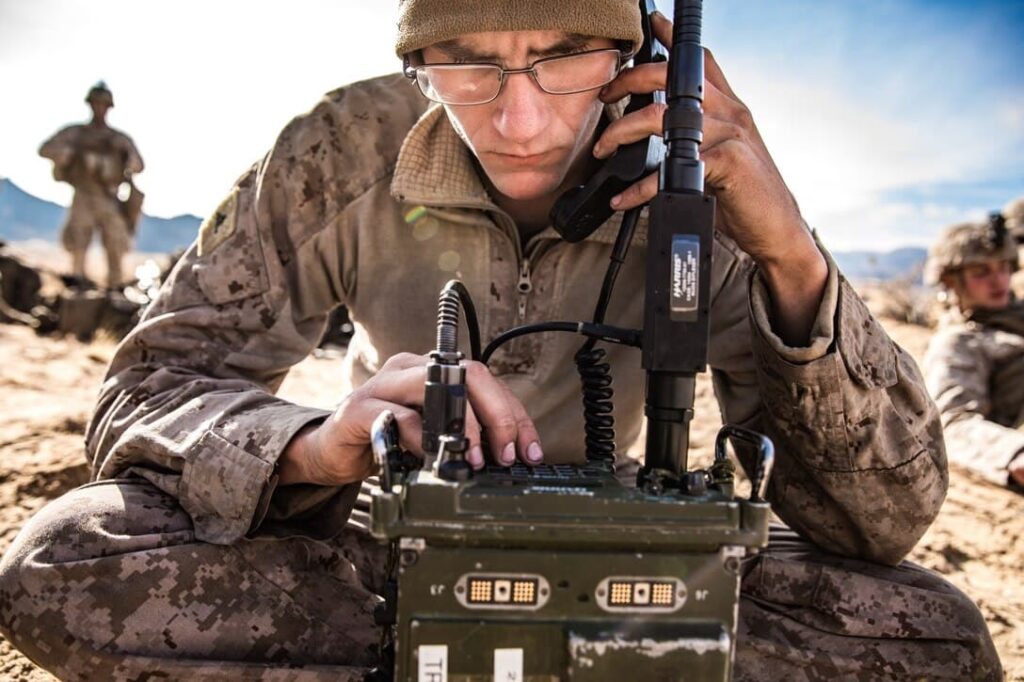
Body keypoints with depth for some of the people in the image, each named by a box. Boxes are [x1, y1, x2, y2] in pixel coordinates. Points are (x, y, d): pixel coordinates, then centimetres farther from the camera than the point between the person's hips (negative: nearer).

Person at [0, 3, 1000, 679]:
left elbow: (886, 518, -20)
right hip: (381, 528, 1)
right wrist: (314, 445, -39)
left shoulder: (698, 184, -19)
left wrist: (791, 253, -36)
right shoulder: (351, 149, -19)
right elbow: (145, 392, -17)